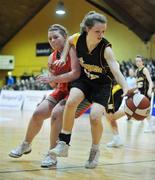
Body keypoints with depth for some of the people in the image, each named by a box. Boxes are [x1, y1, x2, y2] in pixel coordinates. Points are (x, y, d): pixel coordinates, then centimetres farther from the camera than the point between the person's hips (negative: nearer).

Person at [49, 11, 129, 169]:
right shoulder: (77, 39, -18)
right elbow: (66, 42, 9)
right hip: (84, 79, 2)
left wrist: (126, 89, -55)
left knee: (95, 117, -21)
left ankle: (95, 150, 9)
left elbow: (116, 71, -40)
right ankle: (64, 144, -18)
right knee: (71, 101, -29)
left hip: (102, 84, -2)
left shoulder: (105, 48, -27)